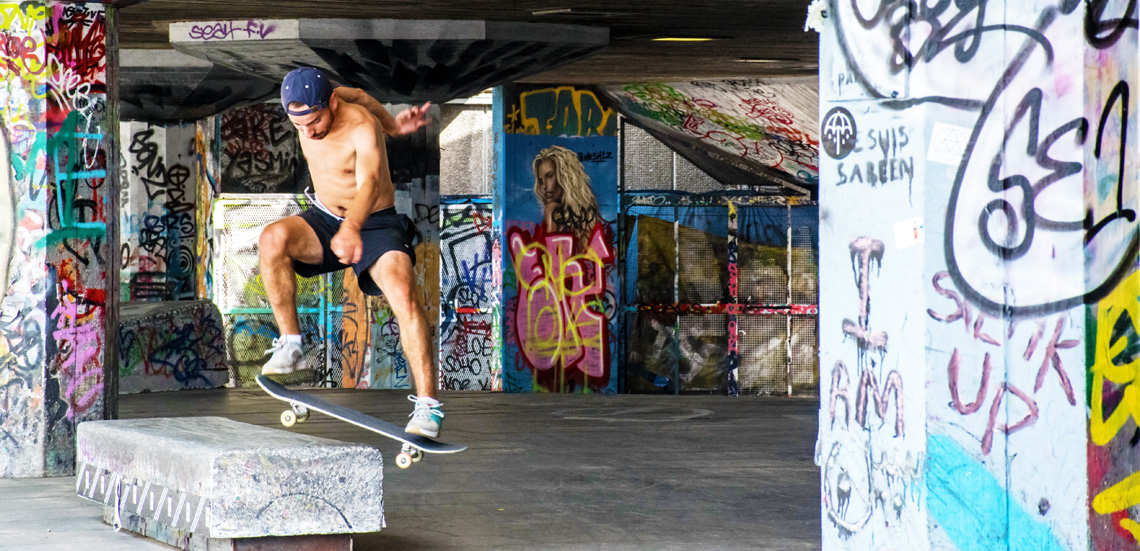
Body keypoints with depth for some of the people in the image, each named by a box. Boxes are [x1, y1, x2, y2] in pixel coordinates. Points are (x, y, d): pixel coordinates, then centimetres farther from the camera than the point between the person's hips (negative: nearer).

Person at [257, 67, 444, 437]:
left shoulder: (363, 129, -26)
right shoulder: (304, 108, -8)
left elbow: (368, 183, -44)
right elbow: (357, 96, 12)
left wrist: (352, 228, -62)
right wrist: (392, 124, 18)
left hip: (376, 225, -5)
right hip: (324, 220, 5)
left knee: (402, 294, -30)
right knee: (272, 239, -27)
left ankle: (427, 404, -26)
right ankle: (290, 345, -16)